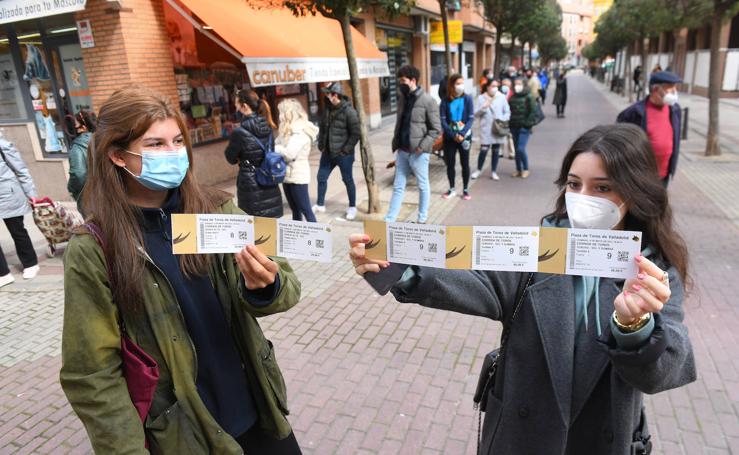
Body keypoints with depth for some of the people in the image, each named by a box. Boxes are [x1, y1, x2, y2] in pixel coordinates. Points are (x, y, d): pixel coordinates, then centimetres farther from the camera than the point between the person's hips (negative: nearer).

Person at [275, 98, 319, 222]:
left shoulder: (301, 131, -15)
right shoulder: (289, 130, 13)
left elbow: (289, 153, -25)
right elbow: (279, 144, 8)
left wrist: (271, 147, -15)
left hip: (297, 176, -9)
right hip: (288, 175, 9)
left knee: (305, 210, -2)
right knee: (295, 210, 16)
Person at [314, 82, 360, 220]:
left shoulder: (349, 111, -16)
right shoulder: (328, 109, 5)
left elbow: (355, 134, -15)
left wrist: (345, 150, -16)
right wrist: (321, 145, 7)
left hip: (343, 154, -7)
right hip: (327, 152, 7)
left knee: (348, 180, 7)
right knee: (321, 177, 13)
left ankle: (352, 207, 22)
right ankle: (320, 205, 30)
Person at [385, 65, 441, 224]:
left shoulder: (428, 101, -11)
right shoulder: (402, 98, 8)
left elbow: (436, 129, -10)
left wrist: (421, 147, -18)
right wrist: (396, 143, 8)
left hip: (418, 153, -6)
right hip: (402, 151, 6)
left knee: (423, 186, 10)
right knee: (398, 186, 9)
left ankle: (422, 219, 24)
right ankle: (389, 220, 14)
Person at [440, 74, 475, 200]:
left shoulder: (467, 99, -3)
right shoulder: (445, 101, -2)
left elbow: (471, 118, -7)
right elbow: (443, 120, -6)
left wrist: (462, 134, -18)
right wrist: (454, 135, -15)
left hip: (465, 136, -1)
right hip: (449, 137, 1)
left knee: (465, 163, 6)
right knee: (450, 163, 7)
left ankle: (465, 189, 18)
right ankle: (452, 189, 22)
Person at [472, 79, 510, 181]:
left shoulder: (502, 97, 4)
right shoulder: (481, 98, 1)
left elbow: (507, 112, 7)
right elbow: (476, 114, 0)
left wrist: (503, 119, -11)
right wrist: (483, 107, -16)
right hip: (486, 129, -2)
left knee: (496, 150, 8)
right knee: (484, 150, -7)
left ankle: (493, 172, 19)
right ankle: (479, 170, 13)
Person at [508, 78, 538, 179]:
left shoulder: (529, 97, -6)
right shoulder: (512, 97, 8)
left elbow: (533, 112, -8)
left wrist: (528, 123, -13)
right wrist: (510, 123, 6)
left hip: (524, 128, -5)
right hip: (514, 127, 5)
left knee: (521, 149, -13)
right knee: (516, 149, 11)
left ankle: (525, 169, 7)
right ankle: (518, 169, 23)